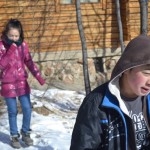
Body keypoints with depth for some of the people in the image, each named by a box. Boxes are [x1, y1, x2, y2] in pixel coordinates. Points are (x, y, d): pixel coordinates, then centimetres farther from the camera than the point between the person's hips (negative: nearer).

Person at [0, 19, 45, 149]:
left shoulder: (23, 45, 0)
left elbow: (29, 62, 8)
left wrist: (39, 77, 5)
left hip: (22, 82, 3)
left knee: (27, 109, 2)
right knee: (13, 111, 4)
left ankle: (26, 133, 22)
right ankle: (14, 136, 19)